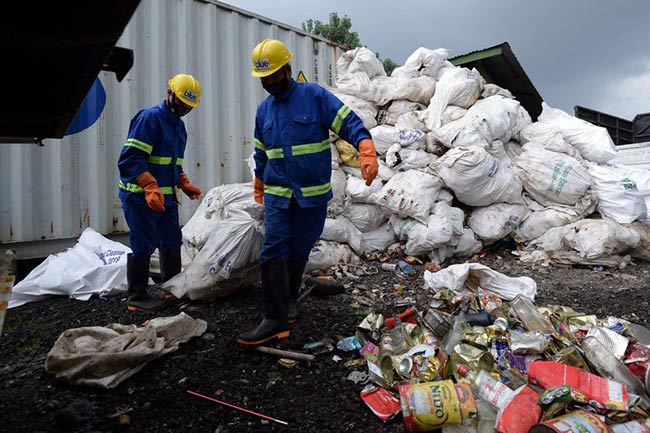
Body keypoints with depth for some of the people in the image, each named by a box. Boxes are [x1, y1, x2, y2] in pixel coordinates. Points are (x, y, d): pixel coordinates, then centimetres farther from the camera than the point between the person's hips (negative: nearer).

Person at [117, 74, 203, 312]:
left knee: (172, 241, 15)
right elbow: (131, 158, -21)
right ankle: (137, 297, 11)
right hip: (140, 197, -9)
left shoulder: (179, 125, 15)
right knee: (143, 246, -3)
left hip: (165, 197, 9)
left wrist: (184, 184, 12)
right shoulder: (149, 118, -14)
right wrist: (150, 187, -30)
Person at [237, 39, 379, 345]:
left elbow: (350, 124, -11)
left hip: (313, 194, -3)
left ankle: (288, 300, 33)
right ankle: (275, 319, -7)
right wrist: (259, 189, 30)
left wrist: (367, 154, -28)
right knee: (273, 251, -11)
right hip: (277, 194, 3)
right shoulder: (263, 110, 12)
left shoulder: (315, 96, -4)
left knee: (298, 252, 9)